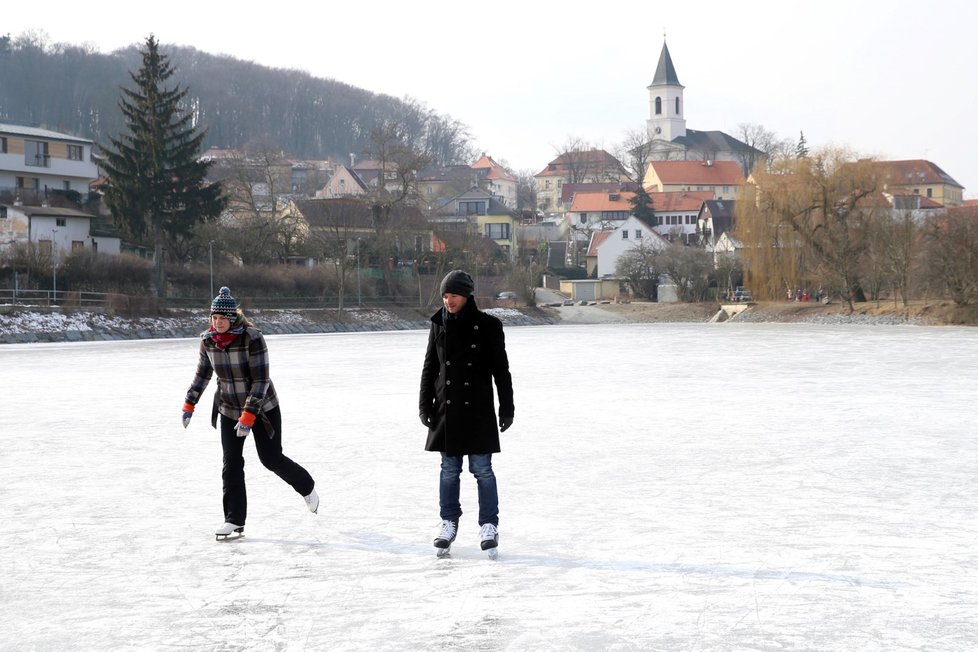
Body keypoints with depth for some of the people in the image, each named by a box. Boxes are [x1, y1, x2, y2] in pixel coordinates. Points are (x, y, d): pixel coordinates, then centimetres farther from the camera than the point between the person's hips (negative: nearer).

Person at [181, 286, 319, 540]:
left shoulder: (252, 338, -25)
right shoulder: (208, 340, -9)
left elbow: (261, 380, -25)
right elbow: (202, 373, 8)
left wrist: (248, 416, -30)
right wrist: (189, 405, 8)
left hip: (262, 406, -4)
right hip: (229, 409, 4)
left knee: (271, 459, 3)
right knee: (231, 463, -5)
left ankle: (307, 488, 31)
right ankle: (234, 520, 2)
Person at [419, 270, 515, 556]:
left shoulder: (487, 326, -4)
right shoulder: (439, 326, 5)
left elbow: (501, 369, 0)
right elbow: (430, 367, 12)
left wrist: (506, 408, -1)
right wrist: (425, 404, 7)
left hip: (478, 410, -3)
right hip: (446, 409, 3)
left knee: (482, 468, -2)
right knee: (449, 469, 9)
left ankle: (489, 524, 8)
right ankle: (449, 522, 20)